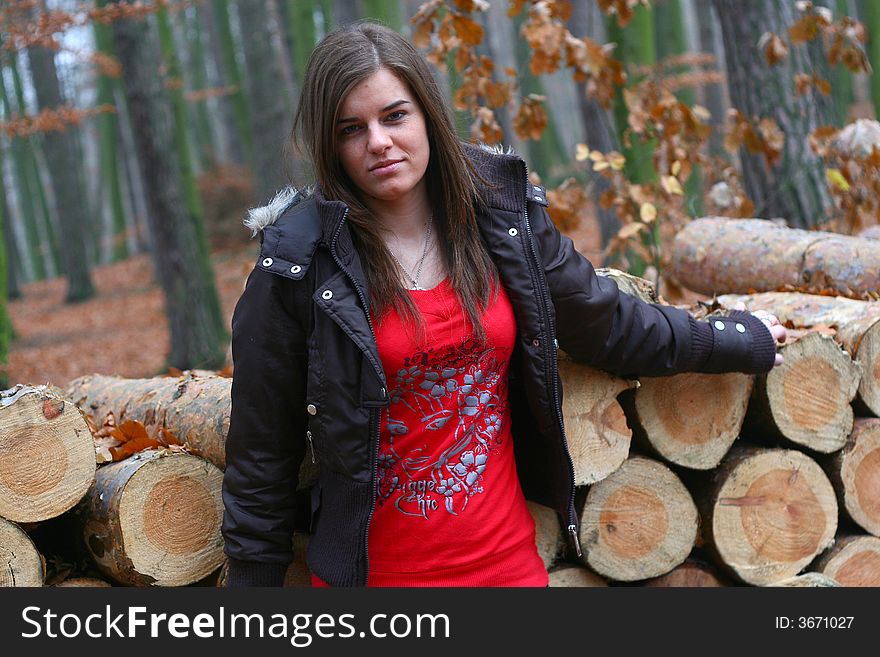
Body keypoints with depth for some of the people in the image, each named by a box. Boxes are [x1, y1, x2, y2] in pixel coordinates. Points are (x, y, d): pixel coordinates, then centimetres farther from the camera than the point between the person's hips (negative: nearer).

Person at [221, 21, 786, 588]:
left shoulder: (504, 220, -1)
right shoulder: (298, 266, -12)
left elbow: (611, 324, 15)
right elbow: (263, 453, -5)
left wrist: (742, 341, 25)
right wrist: (251, 579, -3)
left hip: (509, 560, 3)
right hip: (373, 569, -3)